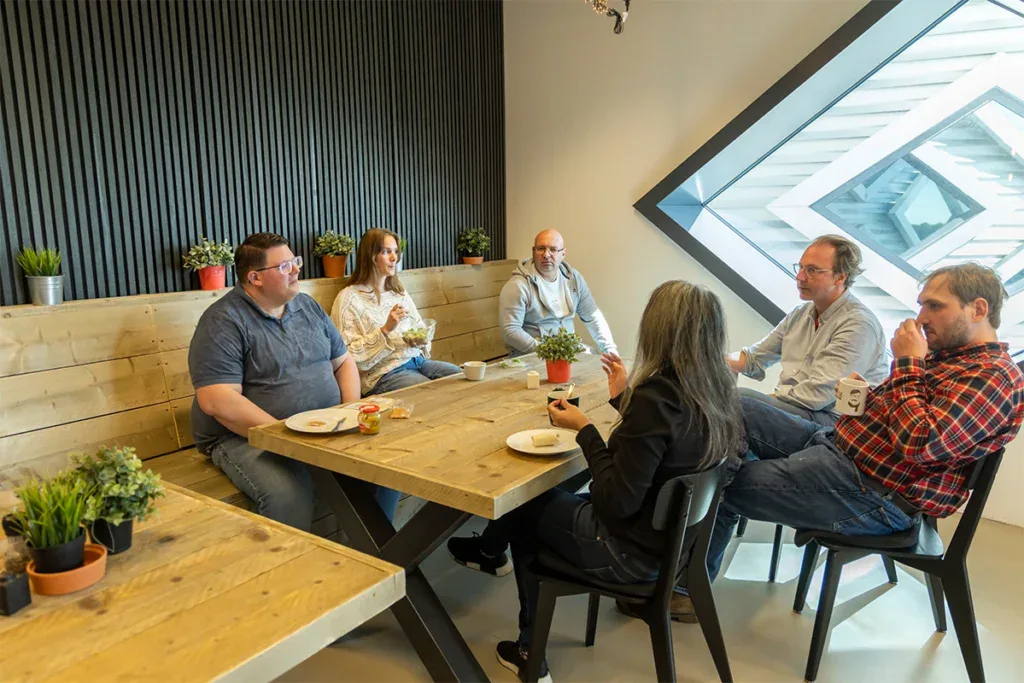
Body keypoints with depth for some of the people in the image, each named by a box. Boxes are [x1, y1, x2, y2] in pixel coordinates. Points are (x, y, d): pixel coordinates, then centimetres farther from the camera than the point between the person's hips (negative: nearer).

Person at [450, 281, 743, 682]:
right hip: (679, 534, 8)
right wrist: (625, 397, 8)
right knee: (548, 501, 22)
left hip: (633, 551, -7)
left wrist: (584, 430, -18)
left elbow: (618, 501, -26)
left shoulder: (654, 397, -29)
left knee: (526, 508, 16)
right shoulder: (717, 392, -6)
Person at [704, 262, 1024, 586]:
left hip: (872, 492, -10)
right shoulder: (943, 352, 14)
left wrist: (907, 363, -17)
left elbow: (919, 444, -27)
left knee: (724, 486, -12)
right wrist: (864, 396, 5)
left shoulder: (994, 375, -15)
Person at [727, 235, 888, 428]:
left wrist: (768, 397, -12)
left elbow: (818, 395, -21)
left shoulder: (858, 325, -15)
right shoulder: (801, 314, 12)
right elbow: (752, 357, 17)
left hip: (831, 422, -8)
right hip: (788, 405, 8)